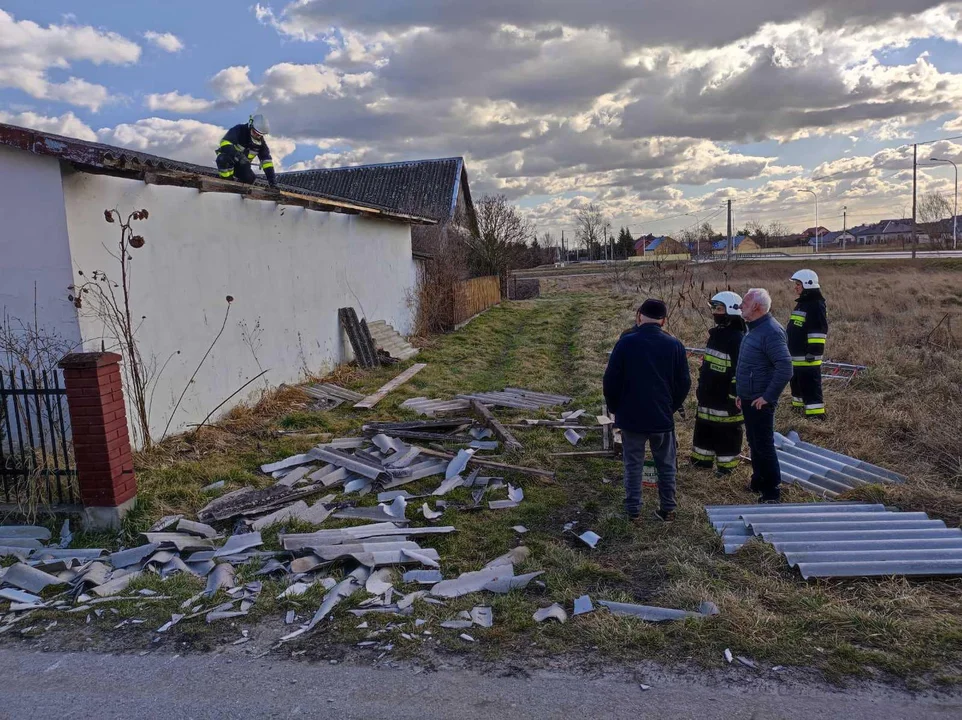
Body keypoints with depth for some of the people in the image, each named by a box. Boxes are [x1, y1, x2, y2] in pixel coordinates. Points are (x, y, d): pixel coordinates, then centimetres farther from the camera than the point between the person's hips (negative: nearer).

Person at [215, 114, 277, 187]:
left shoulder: (261, 142, -8)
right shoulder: (239, 130, -23)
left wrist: (272, 179, -18)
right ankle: (227, 180, -16)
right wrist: (237, 155, -52)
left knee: (249, 179, -23)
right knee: (223, 159, -38)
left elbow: (266, 160, -9)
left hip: (242, 165, 4)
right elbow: (225, 142, -37)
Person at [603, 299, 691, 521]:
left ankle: (633, 510, 13)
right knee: (666, 465, 15)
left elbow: (611, 380, -7)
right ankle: (667, 509, 21)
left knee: (633, 465, 9)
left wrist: (615, 408, 7)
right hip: (663, 417, 2)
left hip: (631, 416, -1)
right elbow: (684, 383, 1)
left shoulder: (626, 342, -10)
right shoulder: (674, 345, -4)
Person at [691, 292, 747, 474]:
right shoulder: (715, 334, 11)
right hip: (708, 397, 9)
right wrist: (701, 388, 21)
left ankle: (726, 466, 13)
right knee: (703, 430, 18)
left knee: (726, 434, 3)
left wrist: (735, 396, -19)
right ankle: (702, 460, 31)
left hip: (725, 399, -9)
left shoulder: (737, 339, -17)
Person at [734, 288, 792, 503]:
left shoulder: (771, 332, -20)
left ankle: (771, 492, 8)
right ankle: (758, 482, 33)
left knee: (764, 445, -2)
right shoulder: (755, 328, 12)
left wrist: (768, 397, -23)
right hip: (748, 399, 10)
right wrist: (740, 393, 17)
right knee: (754, 443, 19)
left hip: (760, 402, -10)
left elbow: (785, 369, -26)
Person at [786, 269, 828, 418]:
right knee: (796, 383, 20)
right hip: (796, 356, 10)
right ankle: (798, 407, 33)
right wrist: (790, 349, 26)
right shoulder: (801, 303, 16)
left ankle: (816, 413, -5)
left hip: (808, 357, -10)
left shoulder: (816, 305, -15)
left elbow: (819, 330, -21)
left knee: (810, 386, -8)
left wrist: (814, 350, -23)